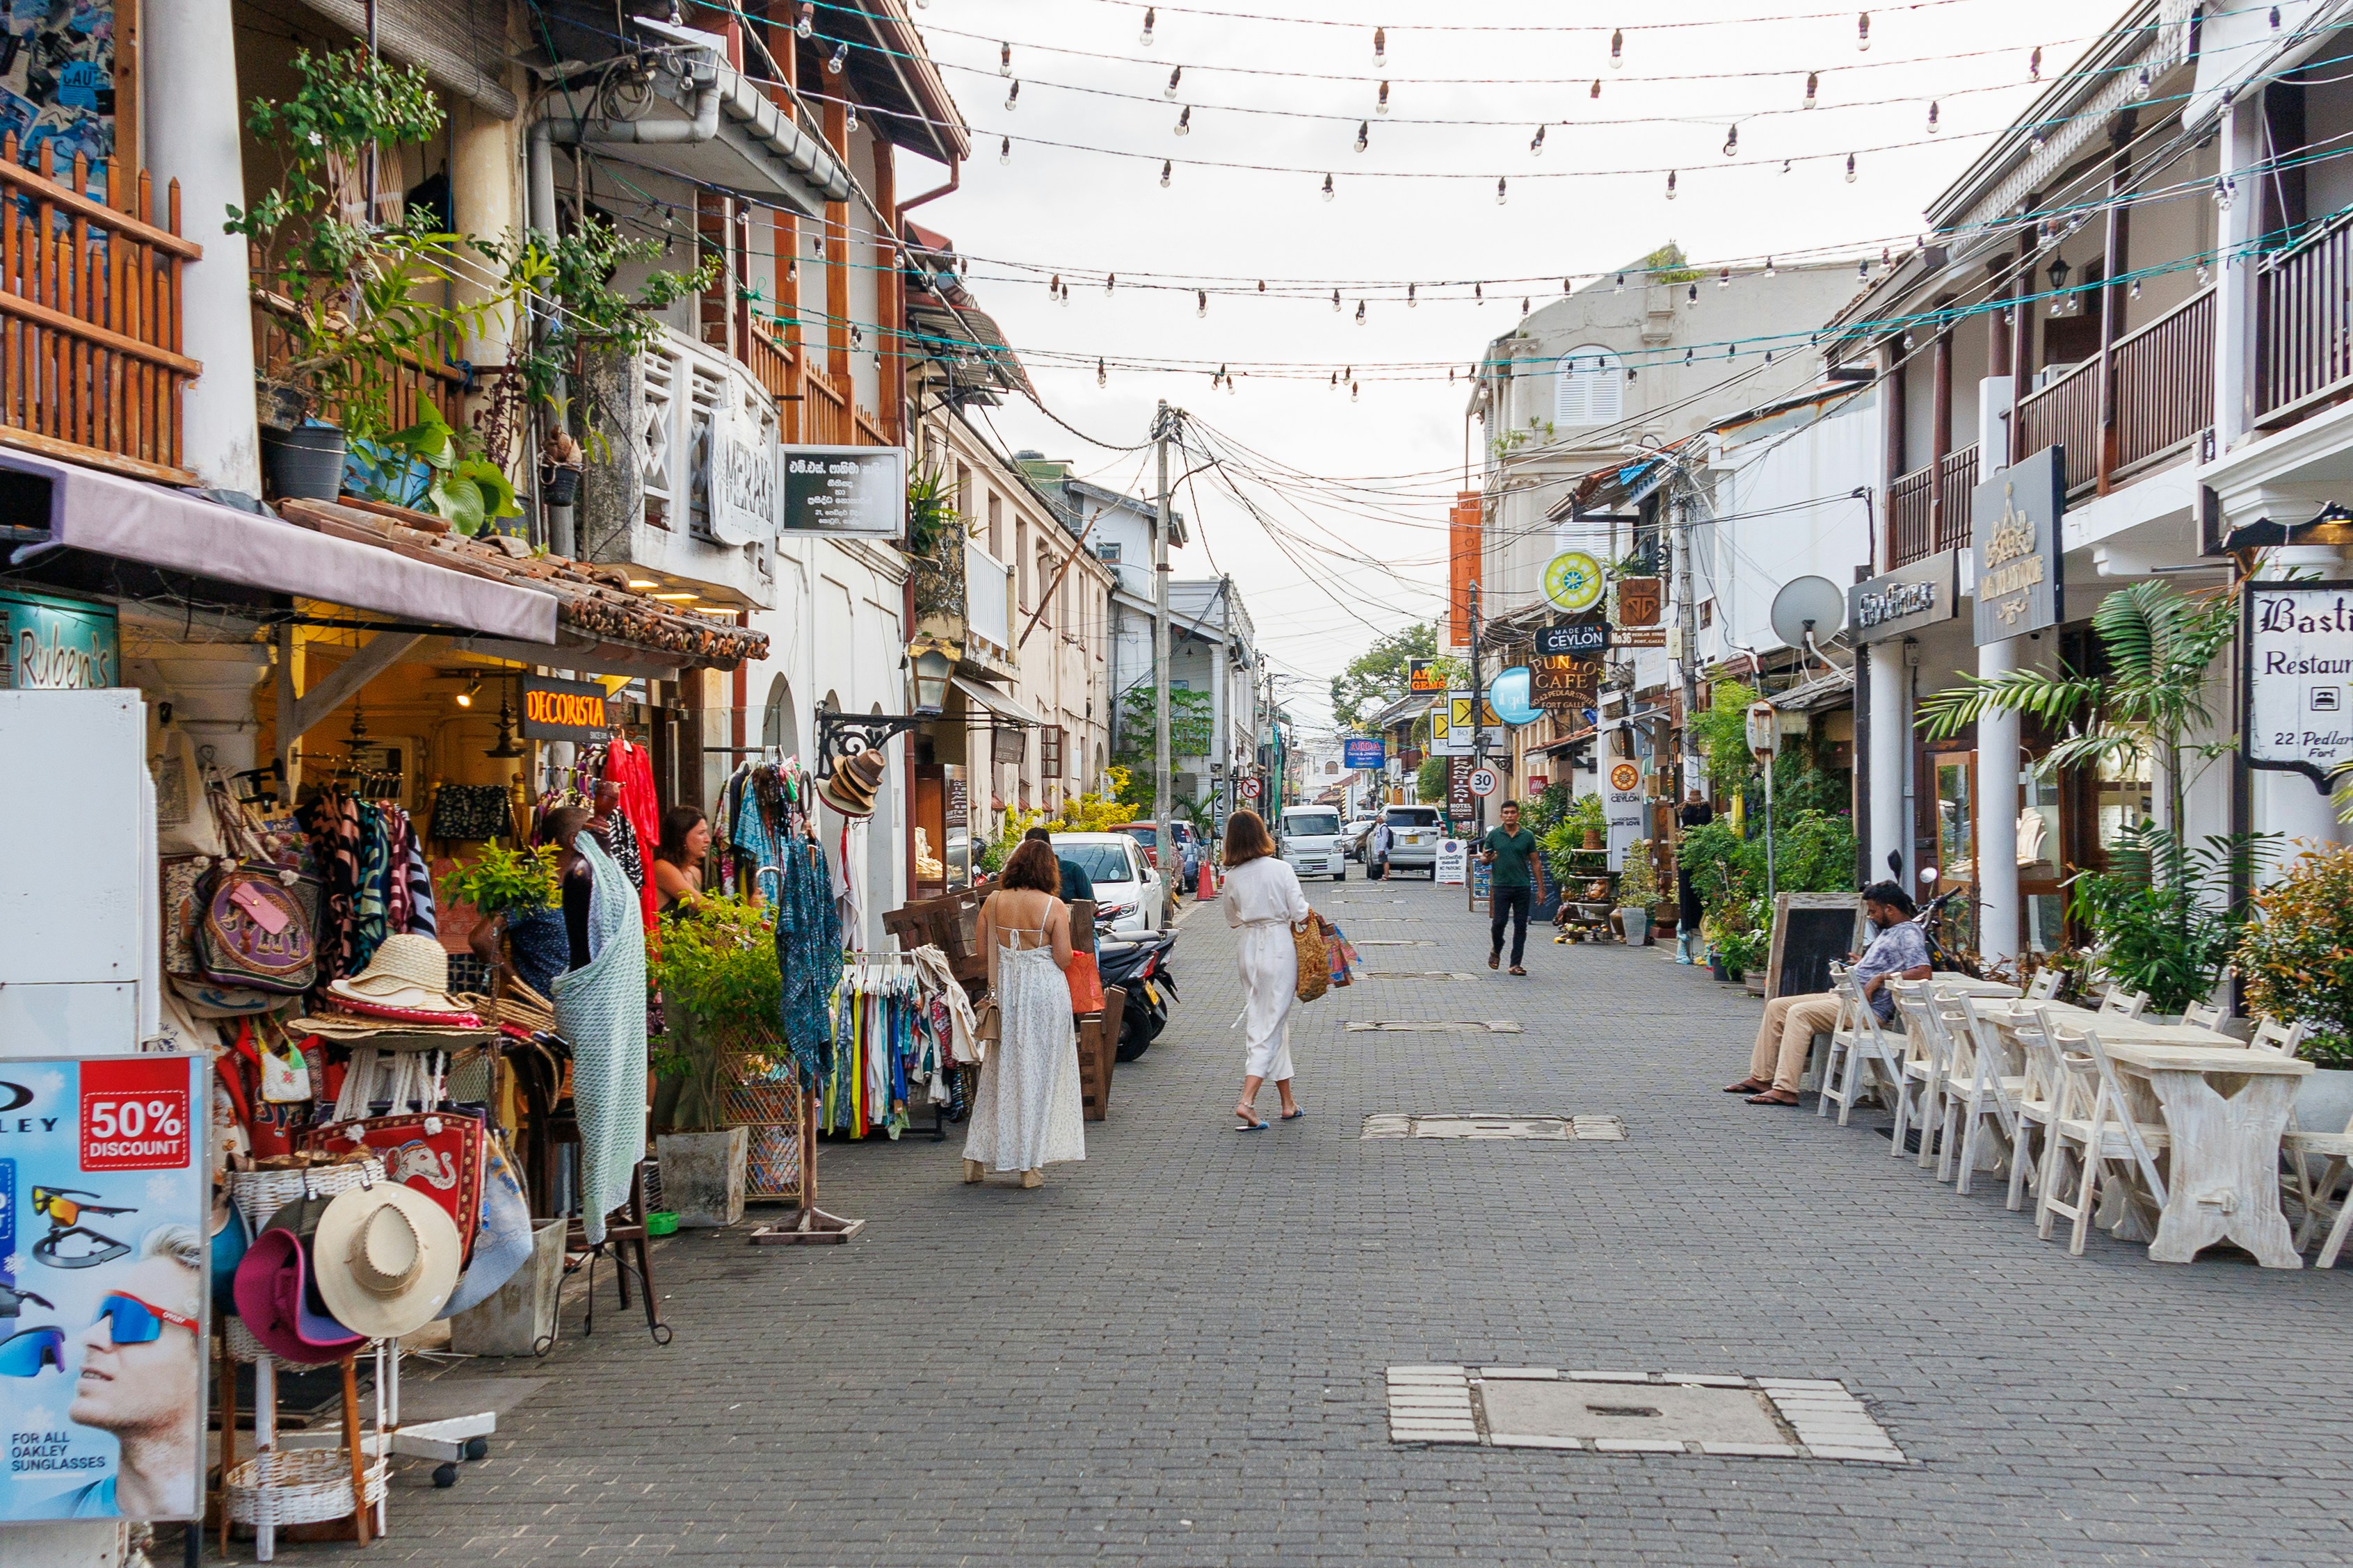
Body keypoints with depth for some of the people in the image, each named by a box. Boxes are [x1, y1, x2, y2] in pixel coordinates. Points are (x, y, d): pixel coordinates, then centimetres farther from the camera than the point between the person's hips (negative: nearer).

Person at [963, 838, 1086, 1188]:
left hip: (1004, 989, 3)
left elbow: (981, 947, 4)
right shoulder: (1054, 906, -11)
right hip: (1044, 991, -3)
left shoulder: (994, 902, -2)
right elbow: (1063, 959, -12)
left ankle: (978, 1158, 15)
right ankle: (1032, 1163, 6)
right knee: (1039, 1073, 4)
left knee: (999, 1070, 13)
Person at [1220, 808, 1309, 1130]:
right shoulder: (1280, 869, -11)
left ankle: (1288, 1102, 21)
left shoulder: (1232, 876, 0)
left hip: (1249, 948, 4)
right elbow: (1300, 913, -9)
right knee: (1272, 1026, -3)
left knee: (1269, 1024, 14)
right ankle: (1247, 1101, -17)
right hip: (1280, 947, -4)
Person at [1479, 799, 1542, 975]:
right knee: (1499, 922, -5)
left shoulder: (1528, 836, 5)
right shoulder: (1494, 835, 4)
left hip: (1523, 887, 1)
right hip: (1501, 886, -1)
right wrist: (1487, 860, -17)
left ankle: (1515, 964, 6)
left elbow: (1535, 862, 8)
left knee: (1520, 926, 1)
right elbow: (1483, 859, 8)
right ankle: (1496, 951, 25)